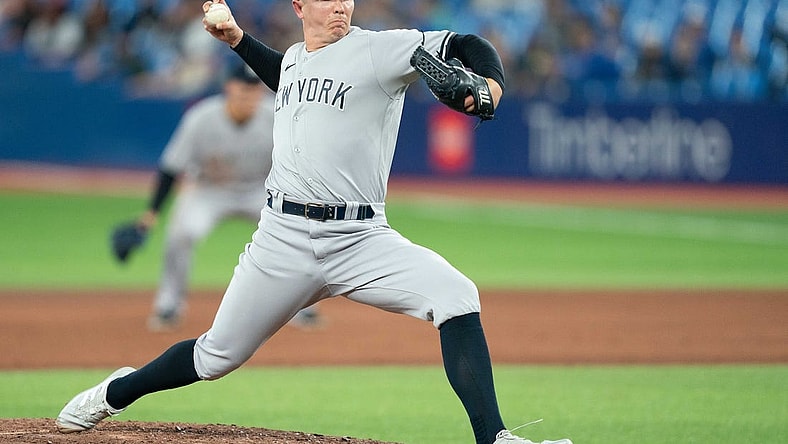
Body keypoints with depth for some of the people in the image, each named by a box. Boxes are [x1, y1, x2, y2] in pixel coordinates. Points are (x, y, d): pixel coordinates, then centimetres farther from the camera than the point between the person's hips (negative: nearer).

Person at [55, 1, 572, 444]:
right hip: (283, 239, 3)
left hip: (360, 239, -3)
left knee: (455, 296, -27)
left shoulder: (379, 50, -4)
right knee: (218, 356, 10)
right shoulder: (295, 58, 13)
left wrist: (489, 83, -32)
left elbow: (467, 46, -13)